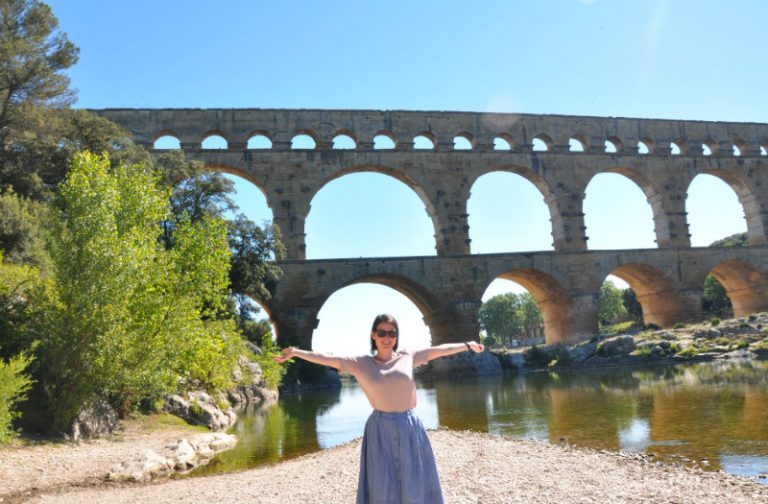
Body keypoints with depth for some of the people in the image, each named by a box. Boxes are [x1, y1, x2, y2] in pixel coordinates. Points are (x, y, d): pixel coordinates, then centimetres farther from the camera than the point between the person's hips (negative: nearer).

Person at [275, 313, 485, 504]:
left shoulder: (408, 357, 3)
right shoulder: (361, 363, 0)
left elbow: (438, 350, 10)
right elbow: (327, 359, -4)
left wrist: (467, 345, 17)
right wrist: (296, 352, -10)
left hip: (409, 428, 1)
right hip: (380, 429, -1)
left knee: (414, 487, 8)